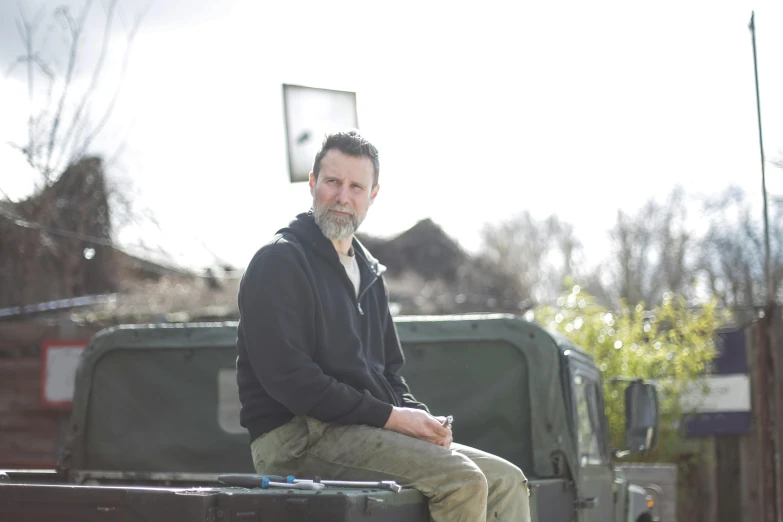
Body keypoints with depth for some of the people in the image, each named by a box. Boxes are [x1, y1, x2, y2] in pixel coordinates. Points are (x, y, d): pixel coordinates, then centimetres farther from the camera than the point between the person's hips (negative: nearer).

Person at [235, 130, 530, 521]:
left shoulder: (369, 274, 21)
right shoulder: (279, 262, -6)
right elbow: (287, 377, -16)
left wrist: (420, 418, 2)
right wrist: (390, 416, -16)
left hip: (367, 432, 9)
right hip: (296, 439, -9)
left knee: (506, 479, -3)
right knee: (461, 478, -24)